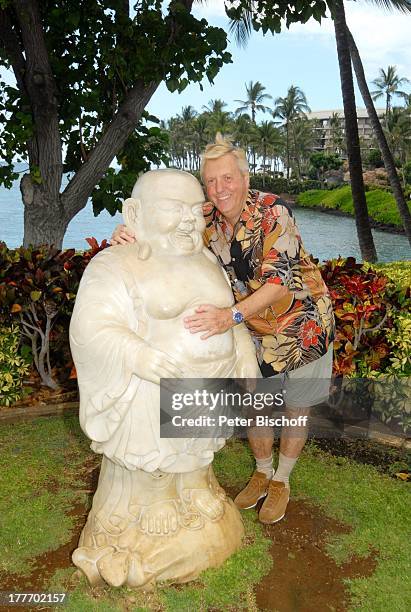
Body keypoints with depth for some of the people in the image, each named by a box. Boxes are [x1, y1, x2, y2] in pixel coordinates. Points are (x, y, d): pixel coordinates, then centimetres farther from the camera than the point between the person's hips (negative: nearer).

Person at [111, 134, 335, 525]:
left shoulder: (273, 212, -26)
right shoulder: (207, 220, -12)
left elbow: (280, 282, -34)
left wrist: (231, 316, -48)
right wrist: (127, 235, -28)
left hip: (301, 320, -4)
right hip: (253, 325, 4)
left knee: (296, 407, 10)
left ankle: (282, 480, 35)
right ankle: (262, 472, 40)